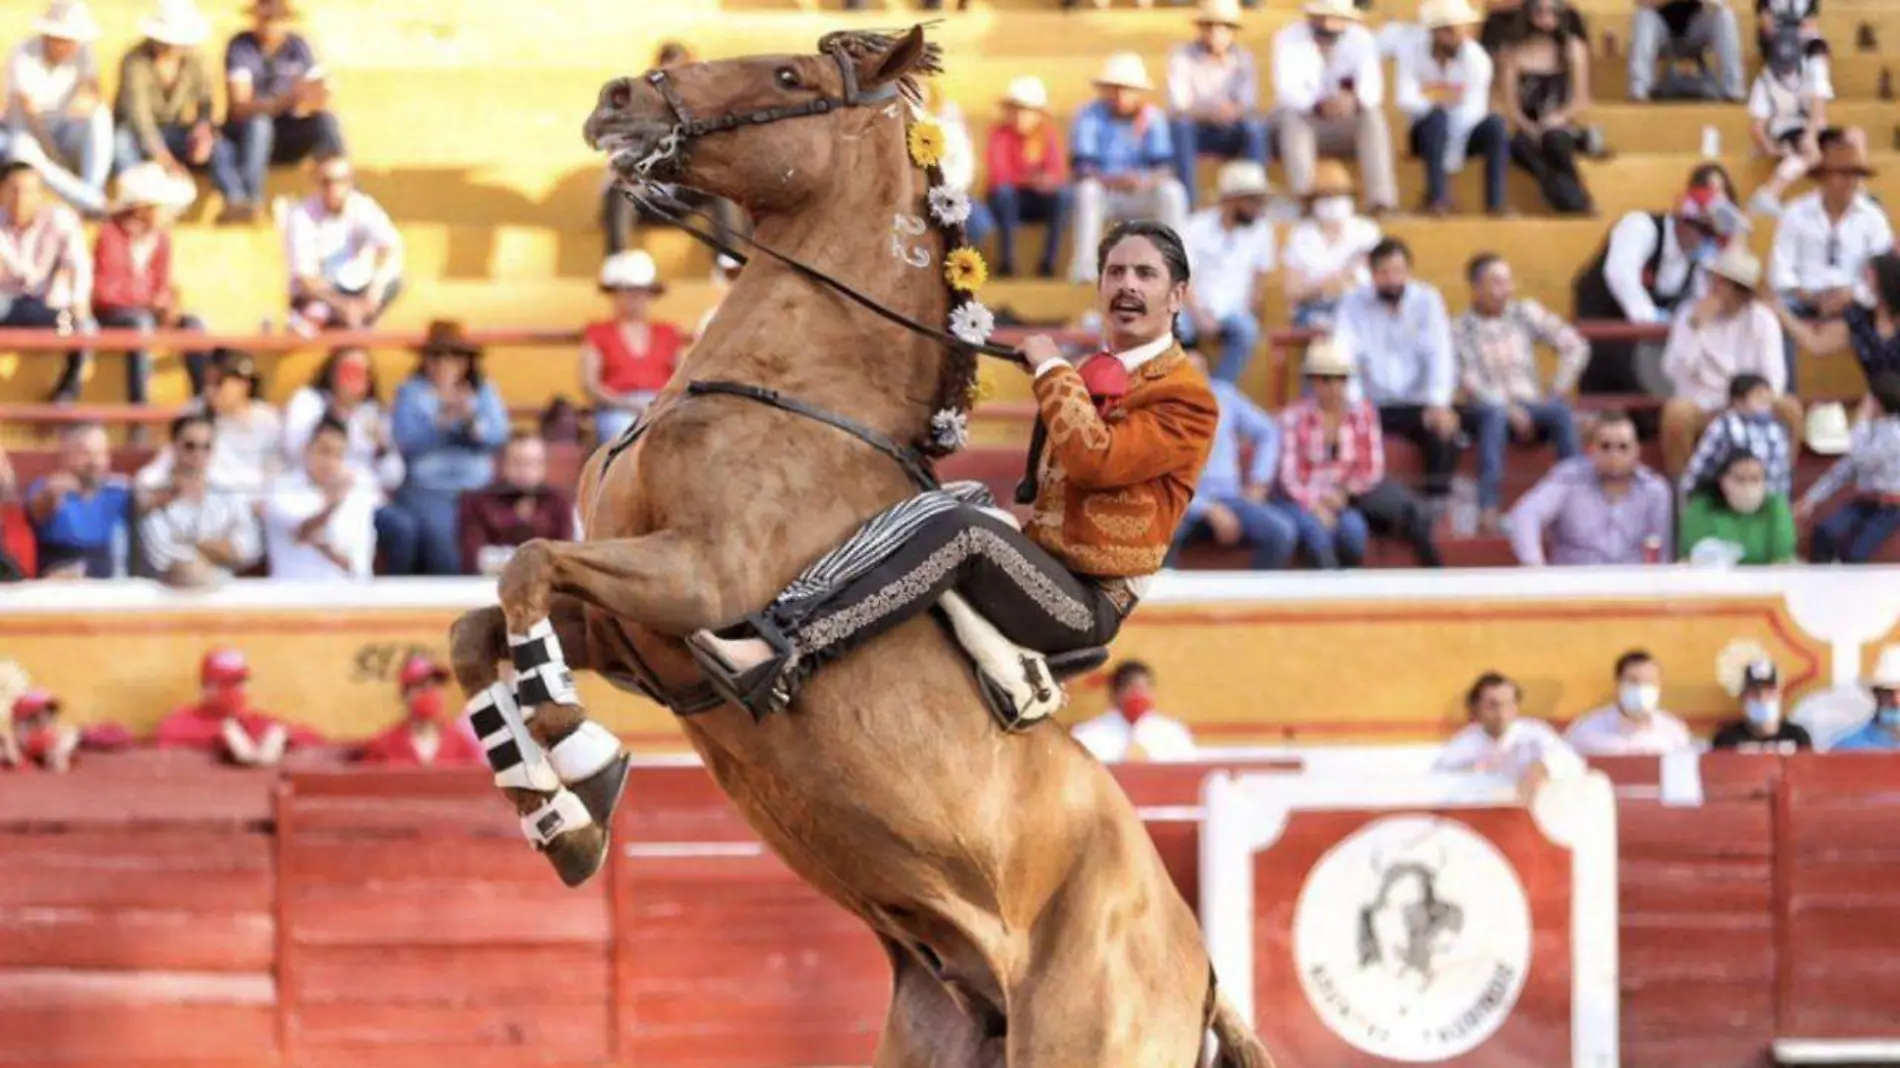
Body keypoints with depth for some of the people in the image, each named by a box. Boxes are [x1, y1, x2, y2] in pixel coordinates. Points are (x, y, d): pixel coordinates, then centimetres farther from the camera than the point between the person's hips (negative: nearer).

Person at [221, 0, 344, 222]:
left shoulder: (298, 45, -1)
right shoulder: (241, 46, -13)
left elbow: (322, 99, -6)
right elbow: (240, 107, -24)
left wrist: (309, 99, -32)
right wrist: (285, 101, -40)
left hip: (288, 140, 3)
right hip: (246, 136, -3)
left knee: (326, 120, -22)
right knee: (258, 121, -34)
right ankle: (245, 201, -48)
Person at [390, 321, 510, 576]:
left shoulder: (485, 392, 13)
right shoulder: (411, 393, 6)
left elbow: (499, 436, 0)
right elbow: (405, 442, -7)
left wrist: (472, 422, -18)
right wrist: (440, 420, -19)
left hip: (476, 491, 2)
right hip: (425, 492, -2)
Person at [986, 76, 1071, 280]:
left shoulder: (1050, 134, -4)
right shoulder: (1000, 133, -11)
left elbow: (1059, 172, -14)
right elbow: (998, 175, -22)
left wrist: (1047, 180, -39)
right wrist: (1029, 180, -39)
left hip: (1044, 201, 2)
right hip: (1012, 201, -2)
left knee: (1064, 194, -29)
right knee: (1003, 192, -35)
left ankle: (1048, 261, -23)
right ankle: (1006, 261, -28)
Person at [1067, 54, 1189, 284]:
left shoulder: (1153, 118, -3)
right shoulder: (1090, 117, -11)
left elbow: (1164, 166, -10)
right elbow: (1082, 167, -20)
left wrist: (1146, 181, -34)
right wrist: (1114, 181, -39)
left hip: (1141, 198, 2)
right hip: (1103, 196, -2)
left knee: (1172, 191, -27)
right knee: (1087, 190, -35)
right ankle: (1083, 266, -34)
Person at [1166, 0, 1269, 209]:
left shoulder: (1243, 57, -2)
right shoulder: (1182, 56, -9)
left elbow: (1249, 104, -11)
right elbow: (1178, 106, -18)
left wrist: (1235, 111, -37)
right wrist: (1209, 113, -39)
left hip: (1231, 136, 1)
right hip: (1195, 132, -1)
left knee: (1256, 126, -29)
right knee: (1181, 126, -35)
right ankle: (1187, 203, -35)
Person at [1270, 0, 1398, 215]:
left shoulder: (1361, 40, -7)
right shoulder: (1289, 39, -12)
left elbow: (1372, 89, -20)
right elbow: (1287, 91, -25)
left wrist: (1354, 100, -45)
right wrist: (1319, 106, -46)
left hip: (1343, 125, 2)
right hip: (1302, 119, -2)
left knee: (1373, 115, -29)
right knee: (1291, 117, -35)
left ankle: (1380, 200, -38)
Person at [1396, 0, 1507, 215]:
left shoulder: (1477, 58, -16)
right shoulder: (1411, 54, -13)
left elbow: (1471, 111, -24)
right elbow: (1406, 101, -24)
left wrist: (1451, 164, -31)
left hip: (1463, 133, 1)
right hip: (1428, 134, -1)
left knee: (1494, 123, -29)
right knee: (1437, 116, -34)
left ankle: (1495, 203, -27)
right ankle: (1437, 197, -33)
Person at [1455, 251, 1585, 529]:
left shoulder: (1526, 313, 11)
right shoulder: (1461, 329, 1)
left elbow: (1576, 347, 8)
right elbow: (1469, 381, -10)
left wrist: (1557, 391, -2)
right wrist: (1509, 409, -20)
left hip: (1529, 405, 3)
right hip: (1485, 408, -3)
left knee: (1561, 413, -29)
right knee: (1494, 413, -38)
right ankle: (1488, 508, -48)